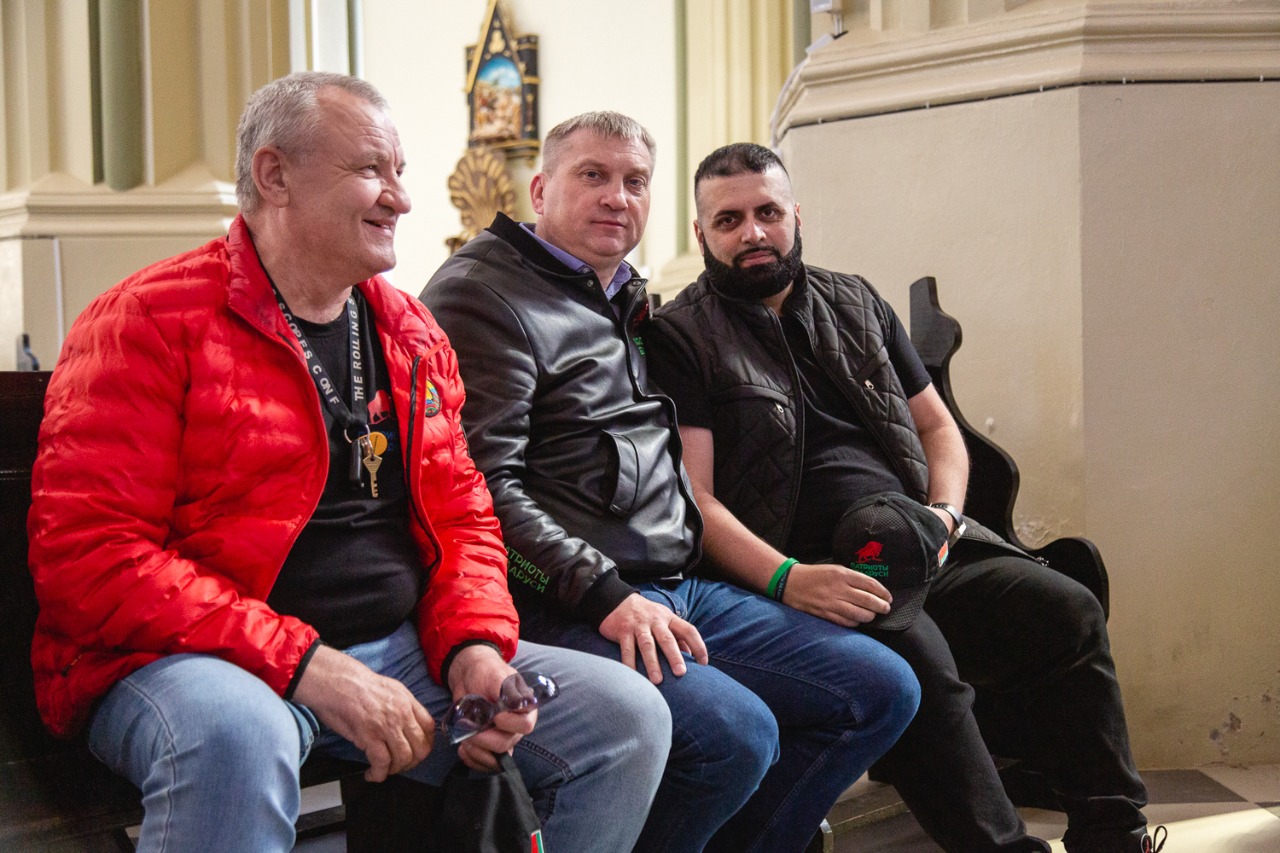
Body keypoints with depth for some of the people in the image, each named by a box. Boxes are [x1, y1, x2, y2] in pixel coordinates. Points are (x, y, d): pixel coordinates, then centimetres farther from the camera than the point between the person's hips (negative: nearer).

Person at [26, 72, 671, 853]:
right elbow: (88, 554, -15)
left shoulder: (413, 336, 14)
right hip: (198, 662, -6)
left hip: (400, 652, 7)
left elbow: (462, 519, 18)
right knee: (238, 736, -42)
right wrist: (307, 669, -22)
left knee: (630, 715, -5)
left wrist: (474, 647, -5)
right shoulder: (153, 322, -7)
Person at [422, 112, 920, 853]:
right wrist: (604, 596, -22)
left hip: (680, 589, 9)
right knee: (735, 732, -31)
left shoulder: (628, 302, 23)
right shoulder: (482, 296, -6)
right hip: (565, 612, -9)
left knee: (882, 688, 3)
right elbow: (484, 485, -17)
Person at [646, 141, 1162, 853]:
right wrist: (788, 580, -23)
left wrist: (945, 513, 2)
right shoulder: (681, 337, 2)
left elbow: (938, 427, 24)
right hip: (804, 573, -5)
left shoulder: (857, 305, 20)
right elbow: (694, 496, -8)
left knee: (1068, 612, -15)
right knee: (916, 654, -34)